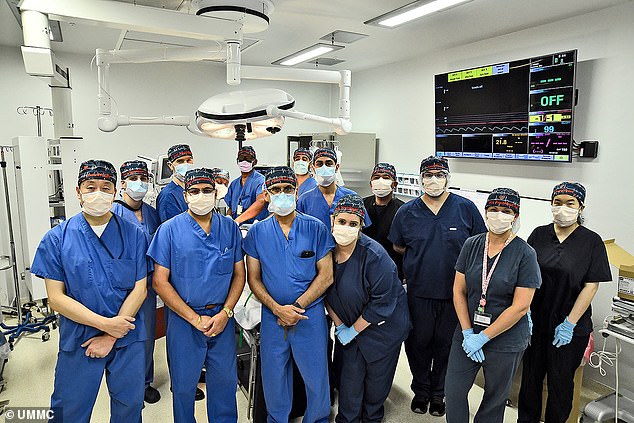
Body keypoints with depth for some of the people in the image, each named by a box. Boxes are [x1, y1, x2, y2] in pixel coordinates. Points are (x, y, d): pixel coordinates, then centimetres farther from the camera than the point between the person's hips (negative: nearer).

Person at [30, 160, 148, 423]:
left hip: (127, 339, 1)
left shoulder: (133, 235, -4)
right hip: (78, 341, 0)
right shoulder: (57, 239, -5)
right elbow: (56, 298, -7)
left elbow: (139, 290, -5)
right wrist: (105, 324, -16)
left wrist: (110, 337, -11)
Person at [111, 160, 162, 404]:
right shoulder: (112, 213, -11)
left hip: (148, 286, 5)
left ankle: (145, 383, 34)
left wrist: (152, 279, 9)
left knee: (147, 336, 15)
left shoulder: (152, 213, 6)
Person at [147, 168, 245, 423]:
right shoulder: (169, 230, -7)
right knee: (183, 385, 14)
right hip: (184, 320, -2)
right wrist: (195, 318, -12)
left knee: (225, 381, 16)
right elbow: (160, 281, -9)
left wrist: (225, 313, -9)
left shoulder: (230, 228, 1)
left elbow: (239, 274, 4)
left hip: (222, 318, 2)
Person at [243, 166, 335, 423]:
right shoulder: (257, 232, 0)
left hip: (311, 315, -1)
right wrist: (277, 309, -12)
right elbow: (254, 279, 2)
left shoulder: (316, 229, -4)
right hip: (272, 316, 2)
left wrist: (297, 306, -13)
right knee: (273, 377, 15)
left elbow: (326, 275, -5)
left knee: (316, 376, 10)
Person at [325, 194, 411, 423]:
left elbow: (382, 303, -22)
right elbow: (327, 293, 3)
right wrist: (340, 325, -1)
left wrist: (353, 330, -14)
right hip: (350, 324, 4)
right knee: (350, 374, 8)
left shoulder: (375, 255, -27)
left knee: (377, 376, 12)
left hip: (384, 325, -3)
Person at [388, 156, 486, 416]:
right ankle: (420, 390, 35)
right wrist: (421, 256, 2)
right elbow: (398, 247, 12)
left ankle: (438, 393, 36)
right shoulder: (407, 212, 0)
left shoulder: (466, 208, -2)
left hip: (454, 293, 0)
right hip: (418, 293, 1)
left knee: (446, 345, 14)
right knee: (418, 343, 12)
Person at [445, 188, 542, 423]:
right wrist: (467, 333, -8)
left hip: (506, 340, -3)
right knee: (453, 391, 8)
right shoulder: (472, 245, -2)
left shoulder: (525, 254, -13)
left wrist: (482, 338, -16)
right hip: (467, 333, 3)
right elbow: (458, 291, -1)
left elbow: (520, 306, -16)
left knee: (494, 398, 16)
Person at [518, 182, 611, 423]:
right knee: (531, 375, 13)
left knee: (560, 381, 12)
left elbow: (591, 285, -8)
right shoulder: (539, 235, 1)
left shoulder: (591, 241, -5)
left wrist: (570, 323, -12)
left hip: (570, 328, -2)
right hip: (535, 321, 2)